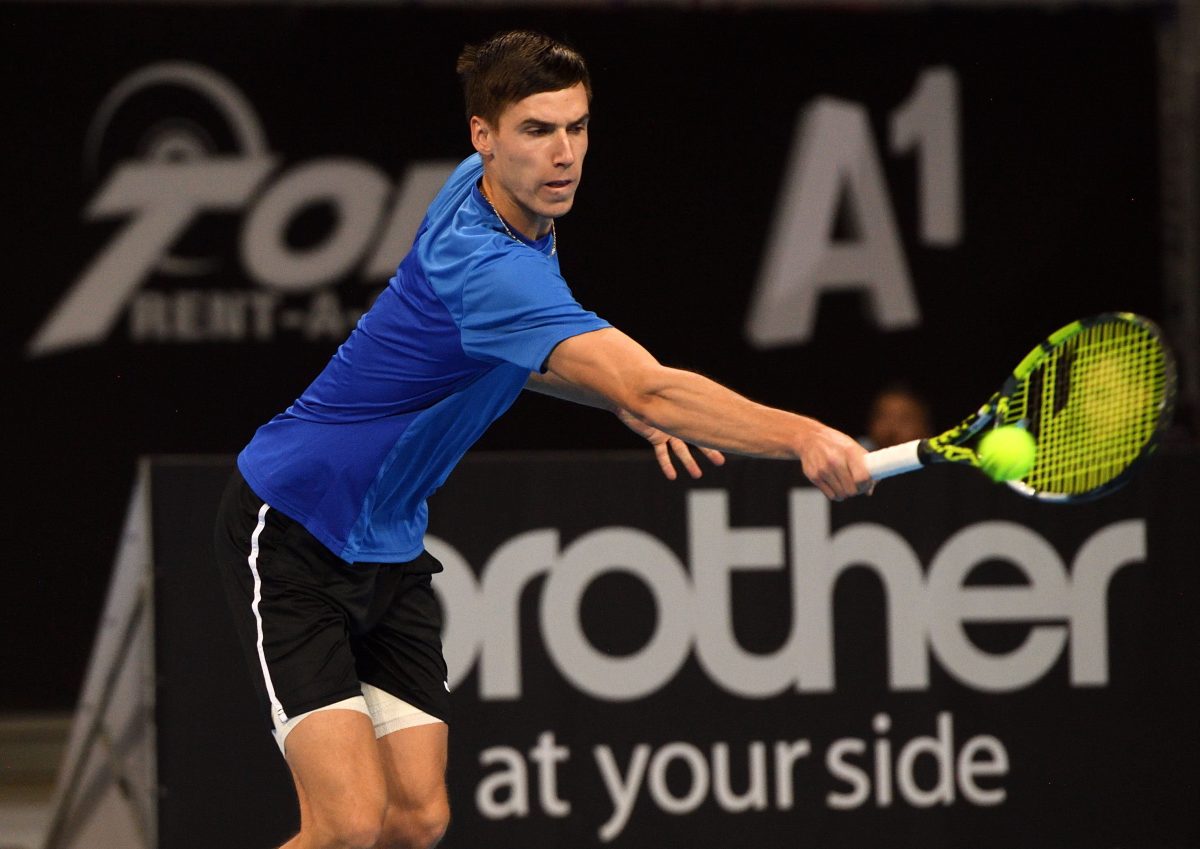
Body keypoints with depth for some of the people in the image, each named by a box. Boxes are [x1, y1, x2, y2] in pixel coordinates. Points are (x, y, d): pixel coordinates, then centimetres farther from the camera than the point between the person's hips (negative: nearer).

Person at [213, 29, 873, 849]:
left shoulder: (484, 192, -1)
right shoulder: (486, 262, -31)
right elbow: (650, 391, -43)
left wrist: (625, 400, 2)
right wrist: (803, 436, -55)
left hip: (388, 543, 9)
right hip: (293, 528, -9)